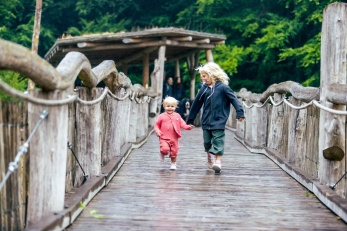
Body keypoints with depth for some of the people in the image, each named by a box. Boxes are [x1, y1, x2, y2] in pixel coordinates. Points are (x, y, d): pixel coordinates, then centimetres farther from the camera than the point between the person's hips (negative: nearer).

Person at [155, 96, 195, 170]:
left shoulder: (177, 116, 6)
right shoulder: (162, 116, 0)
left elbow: (182, 124, 7)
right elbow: (156, 124, 6)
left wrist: (188, 127, -11)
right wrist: (157, 130, -12)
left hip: (174, 138, 3)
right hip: (164, 138, -2)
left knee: (174, 152, 7)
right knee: (165, 149, -22)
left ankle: (173, 164, 27)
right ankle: (162, 154, 14)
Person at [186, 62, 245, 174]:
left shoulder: (222, 87, -9)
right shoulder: (204, 88, 5)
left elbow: (234, 99, -11)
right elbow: (196, 104, 10)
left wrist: (240, 112, -22)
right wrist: (190, 120, 14)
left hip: (219, 121, -5)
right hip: (206, 121, 5)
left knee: (218, 141, -7)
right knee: (207, 141, 14)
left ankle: (218, 161, -5)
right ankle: (209, 158, 35)